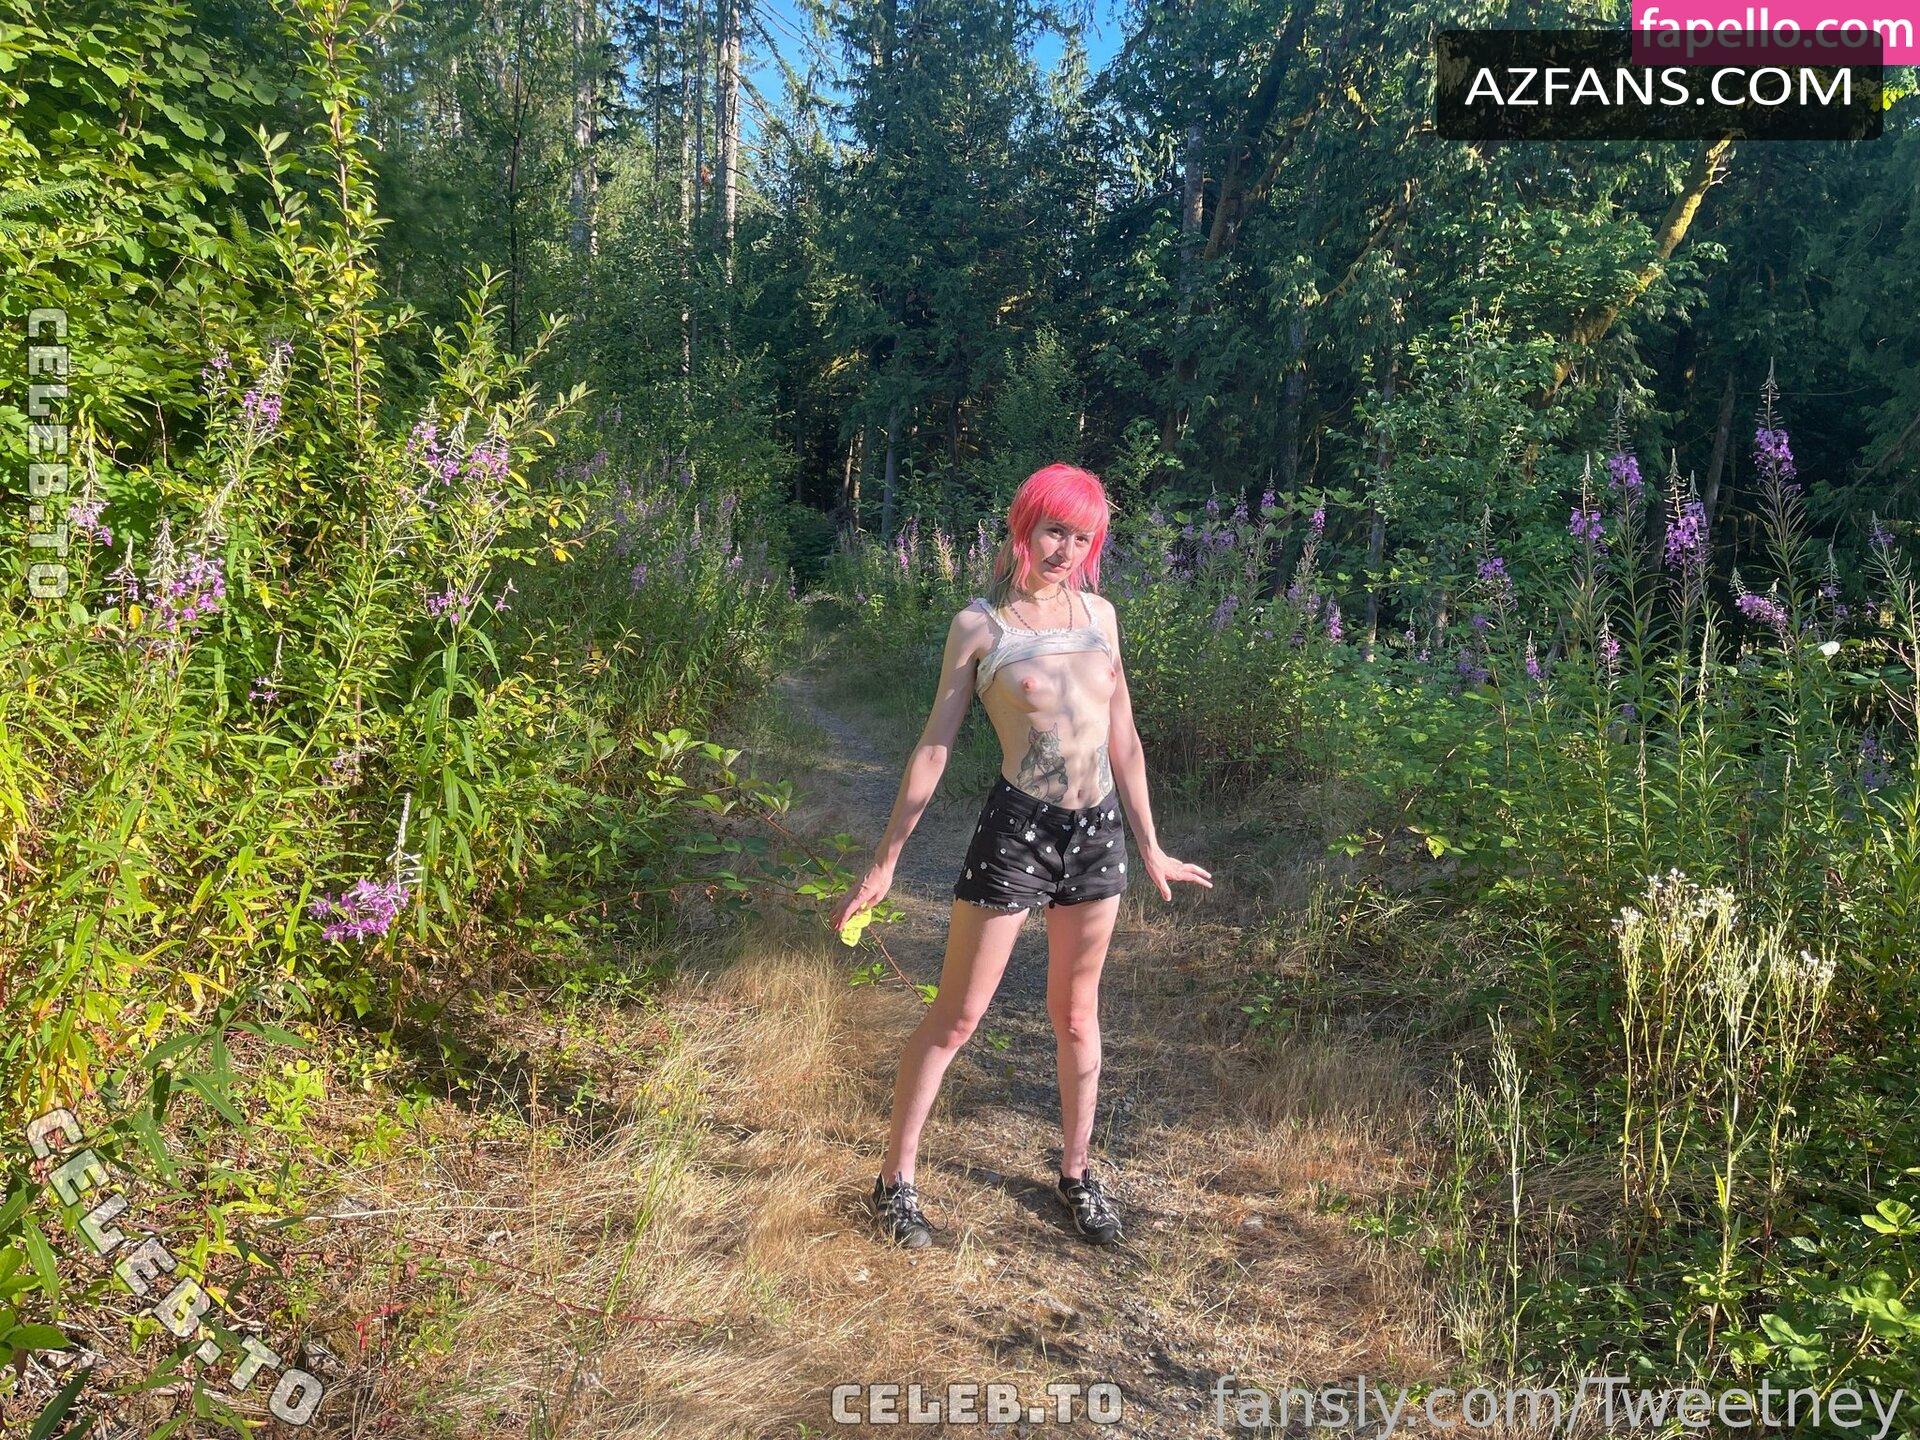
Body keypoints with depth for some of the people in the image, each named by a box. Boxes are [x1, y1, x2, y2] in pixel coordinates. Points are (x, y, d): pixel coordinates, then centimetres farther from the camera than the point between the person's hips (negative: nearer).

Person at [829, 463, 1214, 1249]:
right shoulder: (980, 625, -6)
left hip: (1098, 830, 5)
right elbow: (935, 746, -5)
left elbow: (1123, 737, 12)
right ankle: (895, 1178, 20)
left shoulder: (1098, 612, 7)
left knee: (1078, 1012, 17)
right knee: (955, 1015, 4)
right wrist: (884, 863, -5)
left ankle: (1075, 1172, 34)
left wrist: (1149, 844, 16)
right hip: (1017, 829, -4)